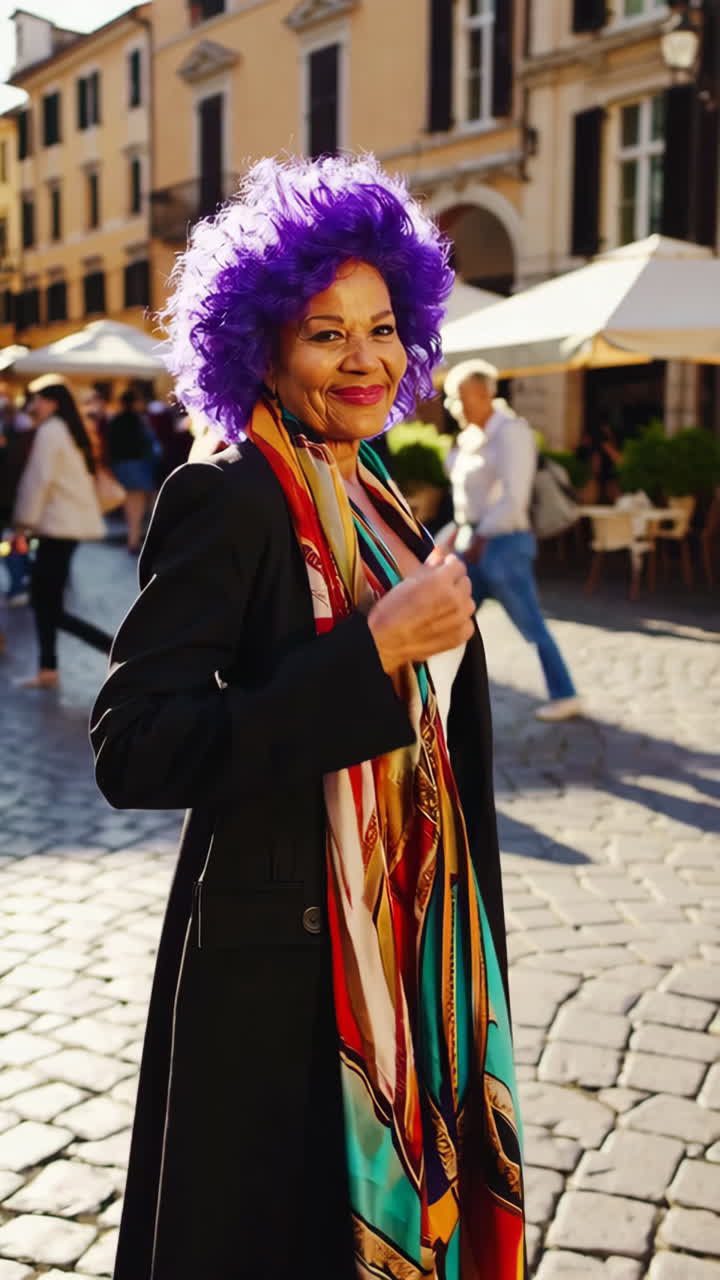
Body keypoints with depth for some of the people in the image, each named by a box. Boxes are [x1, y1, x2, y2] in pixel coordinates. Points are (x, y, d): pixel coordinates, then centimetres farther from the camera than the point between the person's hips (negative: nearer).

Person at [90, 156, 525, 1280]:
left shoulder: (373, 501, 8)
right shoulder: (229, 497, -17)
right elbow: (133, 749, -28)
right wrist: (373, 655, -28)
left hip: (406, 955, 8)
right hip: (281, 967, -7)